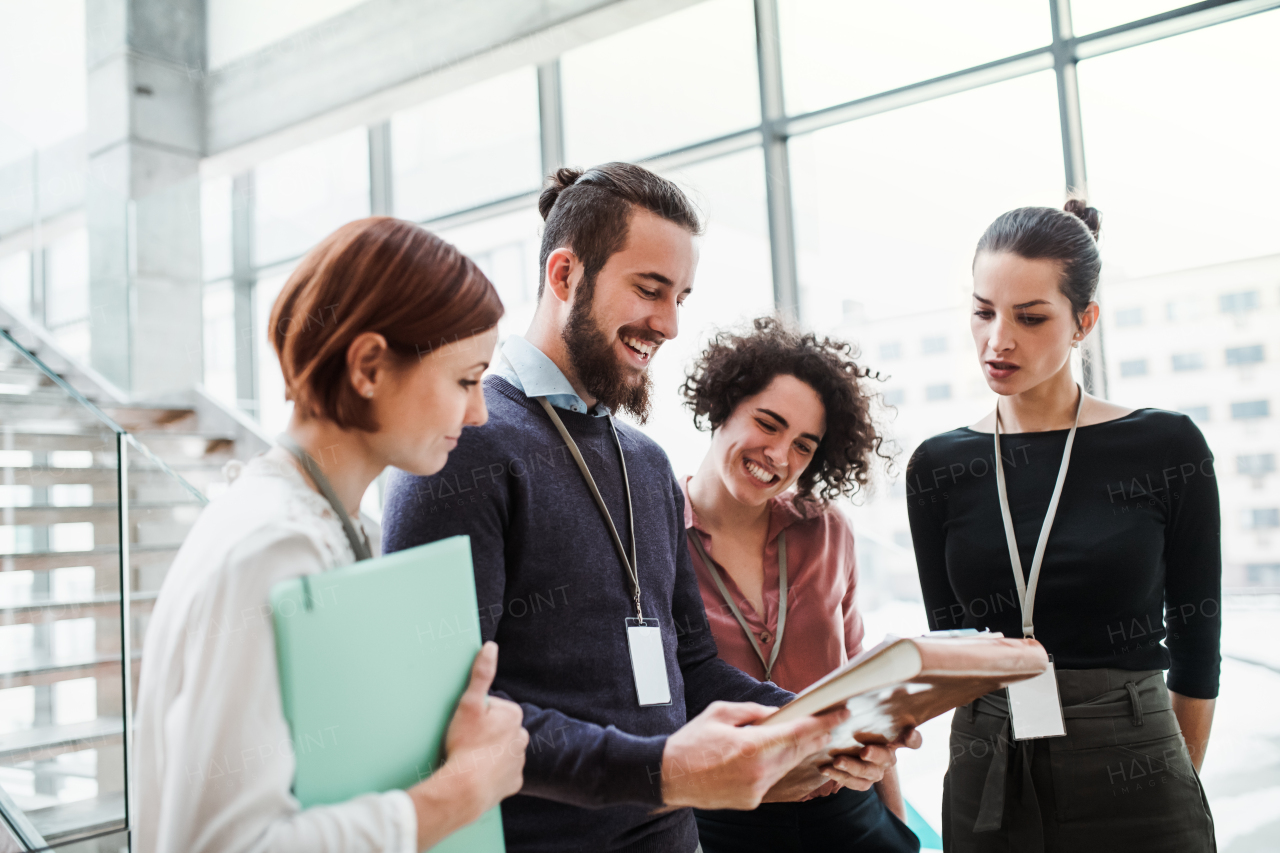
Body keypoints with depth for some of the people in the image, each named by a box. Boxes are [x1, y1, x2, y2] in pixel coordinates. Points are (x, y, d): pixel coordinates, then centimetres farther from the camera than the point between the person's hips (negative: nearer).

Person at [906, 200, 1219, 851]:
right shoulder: (938, 467, 0)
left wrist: (1176, 788, 10)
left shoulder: (1167, 448, -5)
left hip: (1136, 791, -2)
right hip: (987, 791, 2)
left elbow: (1195, 647, 2)